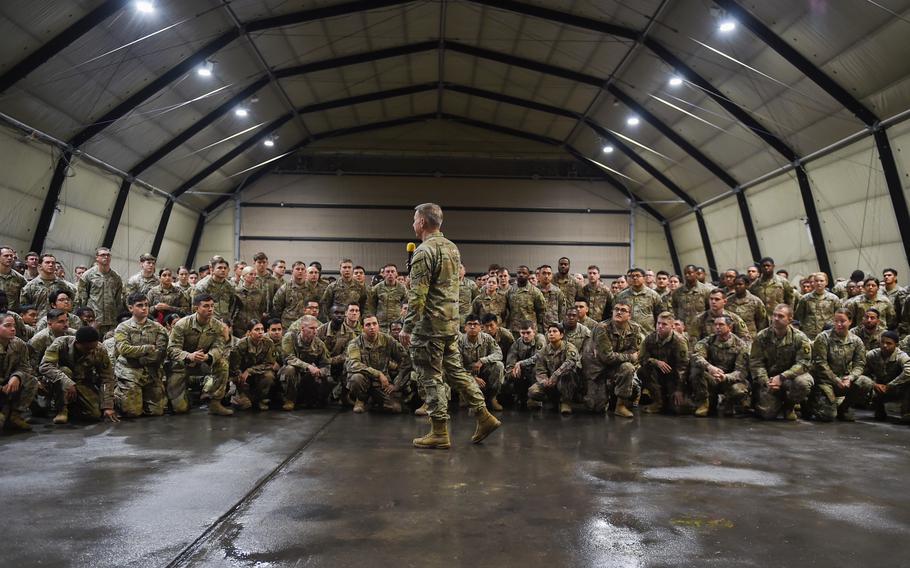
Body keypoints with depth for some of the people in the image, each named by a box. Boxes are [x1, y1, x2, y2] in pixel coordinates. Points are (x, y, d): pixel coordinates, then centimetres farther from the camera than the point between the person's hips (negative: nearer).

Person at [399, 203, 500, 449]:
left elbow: (418, 295, -19)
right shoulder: (452, 248, 12)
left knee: (431, 377, 0)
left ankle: (440, 433, 7)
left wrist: (407, 327, -15)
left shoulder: (424, 251, -15)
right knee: (455, 370, 17)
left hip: (429, 325, -8)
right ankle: (484, 416, 17)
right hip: (452, 323, 8)